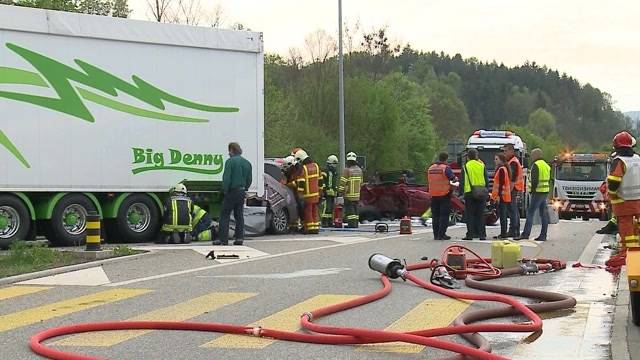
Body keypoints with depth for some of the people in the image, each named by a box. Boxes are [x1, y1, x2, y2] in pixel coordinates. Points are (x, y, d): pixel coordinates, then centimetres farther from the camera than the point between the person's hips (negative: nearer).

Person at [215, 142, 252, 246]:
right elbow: (249, 180, 15)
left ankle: (223, 239, -6)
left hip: (232, 191, -7)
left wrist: (225, 190, -6)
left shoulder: (230, 161, -11)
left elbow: (226, 178, -15)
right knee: (239, 216, 12)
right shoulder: (247, 163, 11)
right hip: (242, 192, 7)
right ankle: (239, 238, 9)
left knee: (224, 216, -2)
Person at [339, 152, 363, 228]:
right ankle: (355, 224, 15)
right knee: (355, 209, 12)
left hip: (349, 194, -7)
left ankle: (351, 224, -8)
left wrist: (340, 192, -8)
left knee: (349, 209, -5)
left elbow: (343, 182, -15)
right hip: (357, 194, 7)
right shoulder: (359, 170, 8)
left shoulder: (347, 170, -15)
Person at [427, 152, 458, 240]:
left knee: (435, 215, 11)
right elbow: (453, 178, -13)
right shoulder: (446, 168, -10)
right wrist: (455, 179, 8)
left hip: (433, 194, 6)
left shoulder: (430, 168, 9)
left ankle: (436, 234, 11)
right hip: (444, 194, -6)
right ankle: (441, 234, -7)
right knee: (444, 215, -2)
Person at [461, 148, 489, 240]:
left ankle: (470, 234, -1)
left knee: (470, 215, 2)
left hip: (469, 193, -2)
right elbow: (486, 180, 7)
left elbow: (462, 181, -1)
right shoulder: (482, 165, 4)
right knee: (480, 215, 7)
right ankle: (482, 234, 6)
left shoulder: (466, 166, -2)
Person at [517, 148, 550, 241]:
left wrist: (533, 190, -10)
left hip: (538, 192, -9)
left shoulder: (536, 165, -11)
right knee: (543, 214, 9)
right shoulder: (546, 165, 18)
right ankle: (543, 235, 10)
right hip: (545, 192, 9)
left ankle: (526, 234, -13)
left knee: (530, 213, -9)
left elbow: (535, 180, -19)